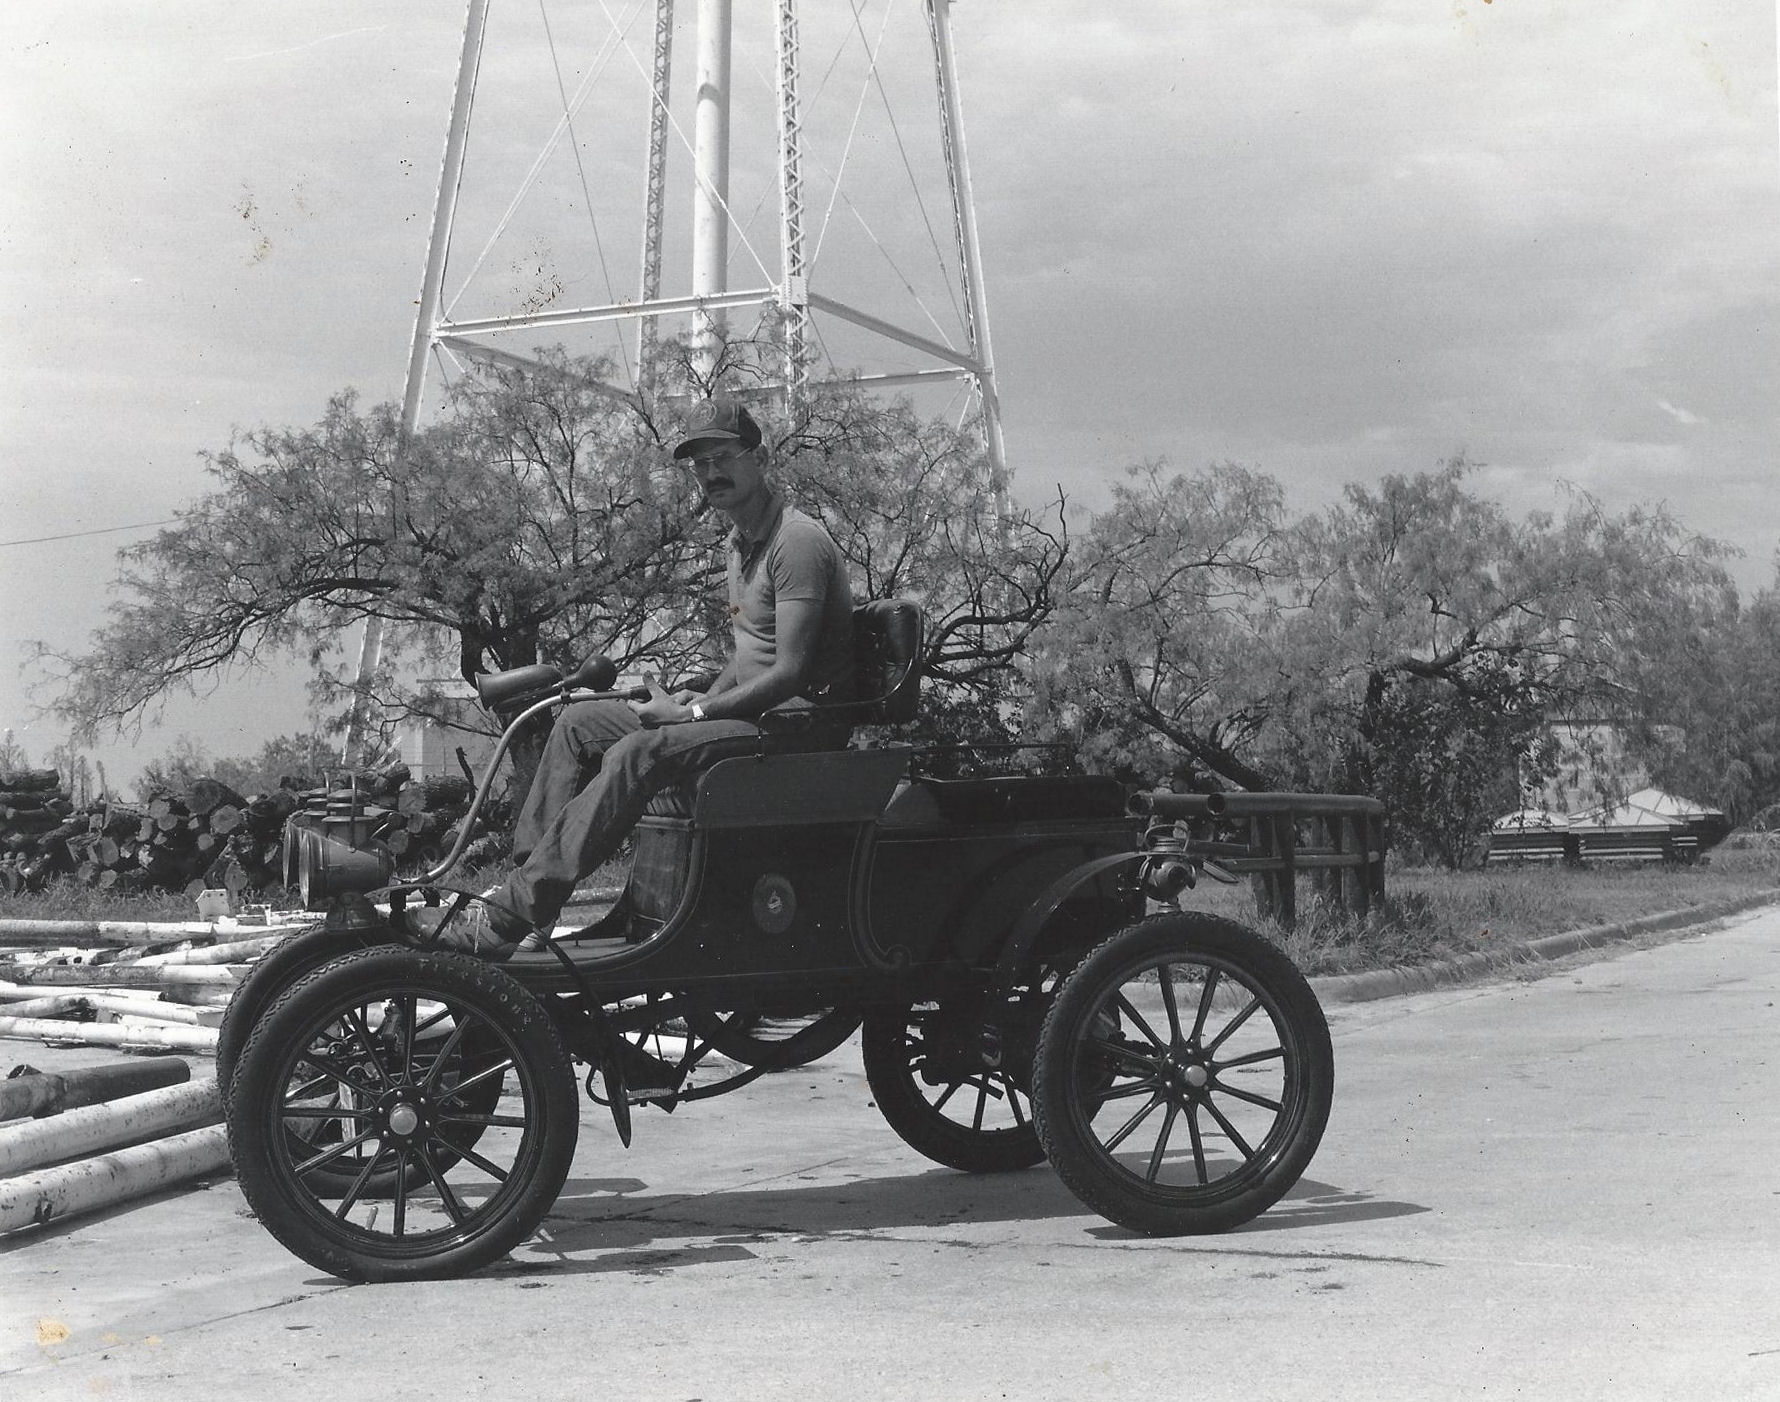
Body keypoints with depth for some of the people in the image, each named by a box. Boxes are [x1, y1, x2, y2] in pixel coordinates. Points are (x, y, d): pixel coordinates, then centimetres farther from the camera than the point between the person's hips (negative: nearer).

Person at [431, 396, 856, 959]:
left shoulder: (798, 542, -14)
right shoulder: (741, 542, 18)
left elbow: (789, 674, -21)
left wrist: (691, 715, -17)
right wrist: (702, 700, 5)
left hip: (802, 720, -10)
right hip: (752, 708, 10)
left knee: (639, 753, -30)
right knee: (578, 722, 1)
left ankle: (515, 911, -34)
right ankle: (526, 870, -8)